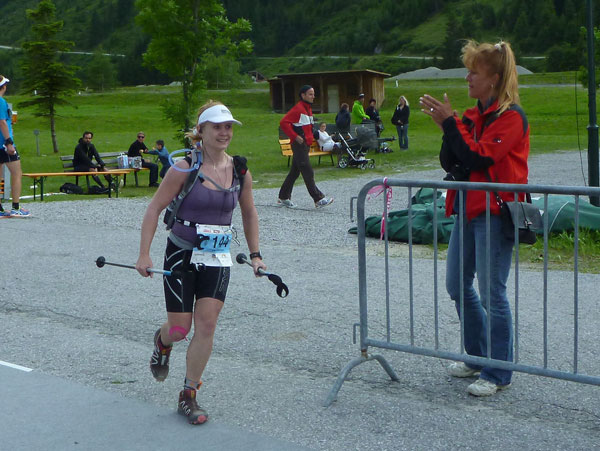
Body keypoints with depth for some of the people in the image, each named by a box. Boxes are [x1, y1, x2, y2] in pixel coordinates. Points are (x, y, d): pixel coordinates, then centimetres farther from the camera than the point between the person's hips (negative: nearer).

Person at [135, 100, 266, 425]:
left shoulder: (240, 172, 0)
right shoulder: (184, 169, -13)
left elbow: (249, 213, 15)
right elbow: (155, 208, -9)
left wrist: (255, 255, 12)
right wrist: (144, 254, -16)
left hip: (217, 258, 3)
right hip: (181, 255, -3)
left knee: (206, 327, -4)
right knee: (179, 329, 2)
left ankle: (189, 396, 11)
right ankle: (162, 342, 41)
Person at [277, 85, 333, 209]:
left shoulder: (308, 109, 16)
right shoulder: (298, 109, -14)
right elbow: (283, 122, -21)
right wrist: (295, 136, -20)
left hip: (306, 145, 10)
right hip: (299, 145, -10)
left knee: (294, 172, 12)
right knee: (308, 173, -9)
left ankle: (283, 198, 19)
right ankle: (318, 199, -10)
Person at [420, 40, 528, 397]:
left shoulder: (511, 117, -11)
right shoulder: (473, 116, 14)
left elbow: (479, 158, -21)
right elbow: (450, 163, 9)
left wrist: (451, 123, -16)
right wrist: (448, 127, -5)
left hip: (495, 211, -9)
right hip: (467, 207, 9)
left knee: (492, 293, -5)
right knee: (457, 284, 14)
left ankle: (498, 374, 5)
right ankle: (478, 356, 30)